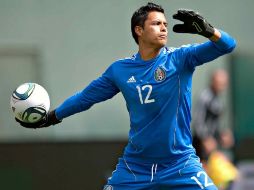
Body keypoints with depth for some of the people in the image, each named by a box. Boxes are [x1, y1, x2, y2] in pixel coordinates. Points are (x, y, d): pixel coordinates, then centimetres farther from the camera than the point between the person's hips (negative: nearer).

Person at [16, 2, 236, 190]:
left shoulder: (180, 58, -6)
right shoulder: (120, 70, 1)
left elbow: (227, 45, -19)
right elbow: (85, 97, 16)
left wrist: (206, 29, -39)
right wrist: (50, 118, 22)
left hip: (180, 164, -2)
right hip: (134, 166, 2)